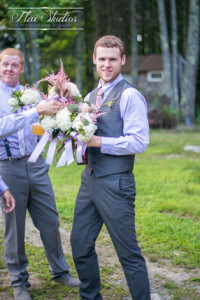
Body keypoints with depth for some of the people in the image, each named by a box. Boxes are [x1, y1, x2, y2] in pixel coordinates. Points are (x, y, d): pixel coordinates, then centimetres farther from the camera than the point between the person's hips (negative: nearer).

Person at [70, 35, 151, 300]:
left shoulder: (129, 95, -9)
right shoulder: (90, 96, 14)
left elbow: (139, 142, -18)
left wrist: (98, 142, -20)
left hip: (115, 183, -8)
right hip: (89, 179, 8)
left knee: (129, 253, 2)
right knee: (80, 245, 15)